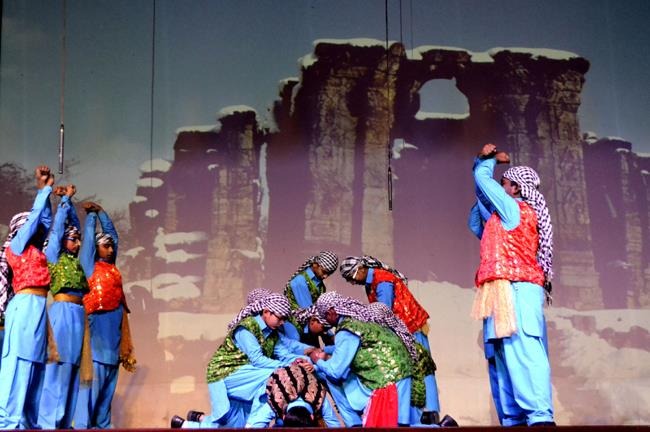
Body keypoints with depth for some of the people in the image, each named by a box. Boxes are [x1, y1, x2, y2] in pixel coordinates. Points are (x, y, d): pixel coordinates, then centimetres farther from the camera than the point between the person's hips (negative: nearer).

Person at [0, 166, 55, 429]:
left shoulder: (33, 249, 22)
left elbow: (46, 220, 29)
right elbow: (35, 215, 4)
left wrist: (49, 191, 28)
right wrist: (44, 188, 14)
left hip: (37, 307, 8)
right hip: (26, 305, -8)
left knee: (34, 363, 3)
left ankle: (28, 422, 2)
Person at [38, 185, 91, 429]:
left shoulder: (76, 261, 19)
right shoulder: (54, 255, 4)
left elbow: (74, 225, 24)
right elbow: (58, 225, 6)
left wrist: (70, 202, 22)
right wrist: (64, 200, 15)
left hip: (78, 315, 7)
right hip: (61, 312, -7)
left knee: (71, 365, 4)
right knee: (57, 364, -9)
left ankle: (63, 420, 6)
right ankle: (47, 421, -7)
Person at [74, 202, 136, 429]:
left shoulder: (112, 266, 17)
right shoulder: (90, 264, 1)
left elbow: (111, 231, 24)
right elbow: (89, 235, 5)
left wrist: (100, 211, 25)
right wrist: (91, 214, 17)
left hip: (115, 323, 7)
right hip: (98, 322, -7)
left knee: (109, 378, 6)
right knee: (93, 374, -11)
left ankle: (102, 424, 8)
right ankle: (82, 424, -11)